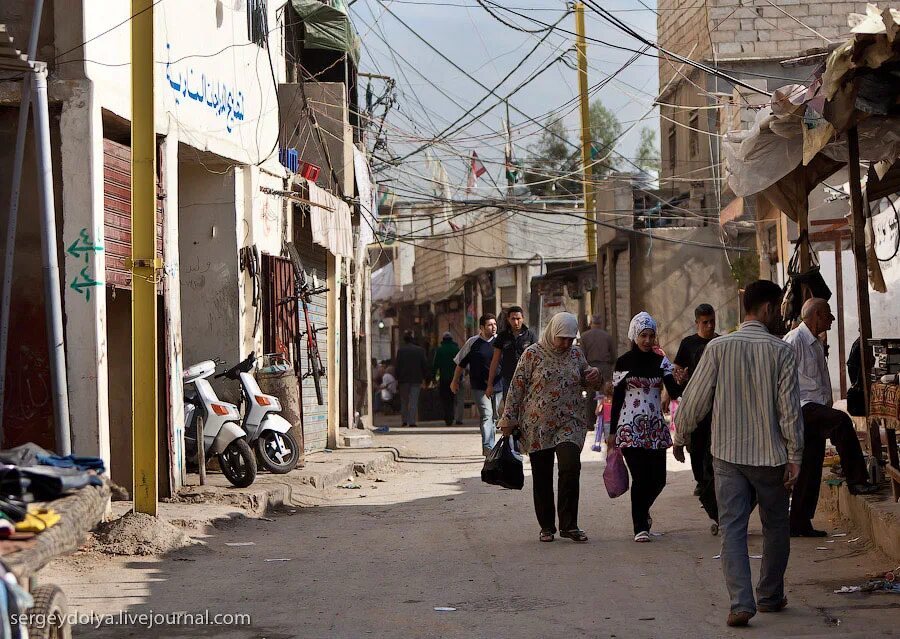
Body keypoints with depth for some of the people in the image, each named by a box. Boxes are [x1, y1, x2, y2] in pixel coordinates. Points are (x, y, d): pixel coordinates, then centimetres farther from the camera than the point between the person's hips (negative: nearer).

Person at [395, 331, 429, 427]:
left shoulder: (400, 350, -4)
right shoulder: (420, 350, -2)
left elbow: (398, 365, -3)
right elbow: (424, 364, 2)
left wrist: (398, 377, 5)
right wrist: (425, 377, 10)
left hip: (404, 379, 0)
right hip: (416, 378, 0)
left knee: (404, 401, 13)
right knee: (414, 401, 0)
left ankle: (404, 420, 14)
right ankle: (412, 421, -6)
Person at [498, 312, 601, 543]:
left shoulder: (576, 354, 9)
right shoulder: (533, 354, -3)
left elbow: (587, 382, 23)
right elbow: (516, 388, -1)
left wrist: (595, 376, -1)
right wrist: (508, 420, -3)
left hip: (569, 424, 2)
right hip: (537, 425, -2)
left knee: (570, 468, -16)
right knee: (542, 477, 4)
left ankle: (569, 525, -8)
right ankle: (547, 527, 17)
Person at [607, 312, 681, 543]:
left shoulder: (660, 361, 7)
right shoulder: (623, 363, 0)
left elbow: (673, 391, -3)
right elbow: (616, 398, 3)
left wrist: (680, 382, -27)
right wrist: (612, 431, 3)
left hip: (655, 426, 3)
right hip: (630, 427, -3)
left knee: (658, 478, 3)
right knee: (640, 477, -9)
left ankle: (642, 510, 33)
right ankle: (640, 526, 1)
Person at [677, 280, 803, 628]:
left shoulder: (718, 347, -4)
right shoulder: (781, 351, -8)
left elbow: (695, 400, -2)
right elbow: (790, 409, -9)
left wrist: (680, 436, 14)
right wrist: (795, 457, -3)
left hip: (728, 455, 1)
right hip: (770, 455, -1)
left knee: (732, 528, 0)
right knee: (775, 527, 16)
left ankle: (741, 602, -13)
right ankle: (770, 597, 27)